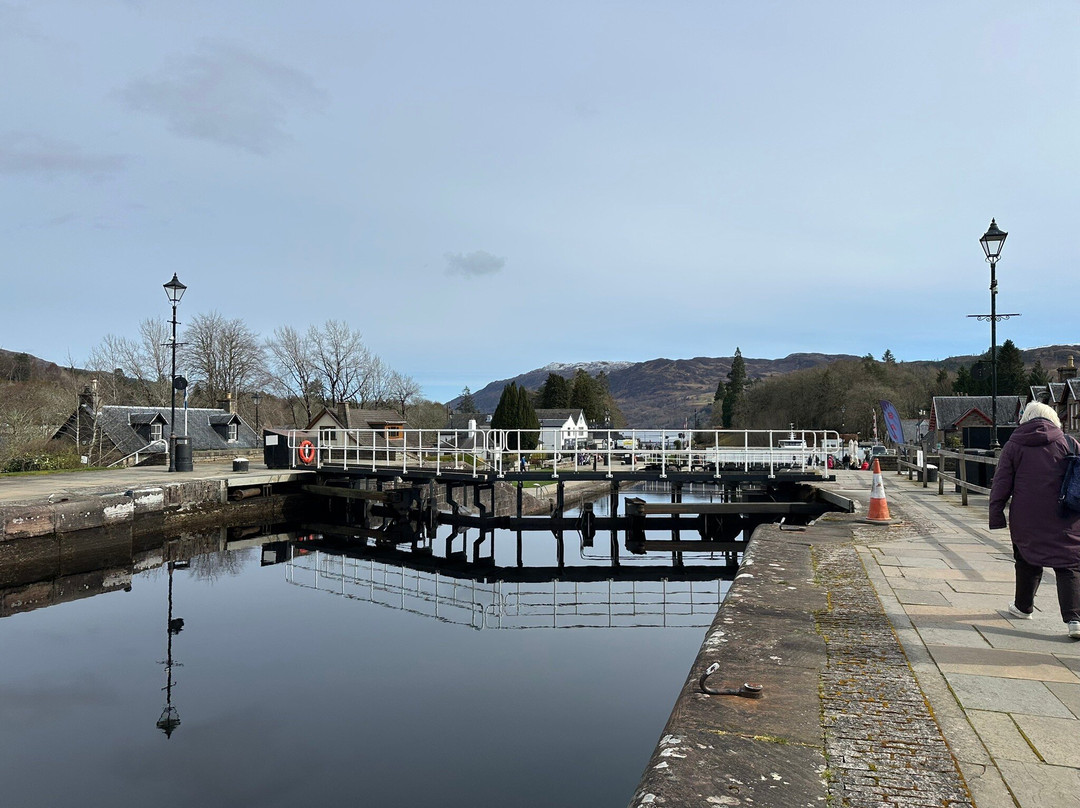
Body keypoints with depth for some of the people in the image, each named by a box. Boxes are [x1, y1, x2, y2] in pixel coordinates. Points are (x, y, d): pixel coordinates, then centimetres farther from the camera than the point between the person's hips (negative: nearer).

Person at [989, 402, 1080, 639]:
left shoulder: (1013, 446, 2)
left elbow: (1001, 485, 0)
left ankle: (1023, 607, 32)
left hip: (1026, 519, 1)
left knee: (1027, 562, 17)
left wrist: (996, 516, 3)